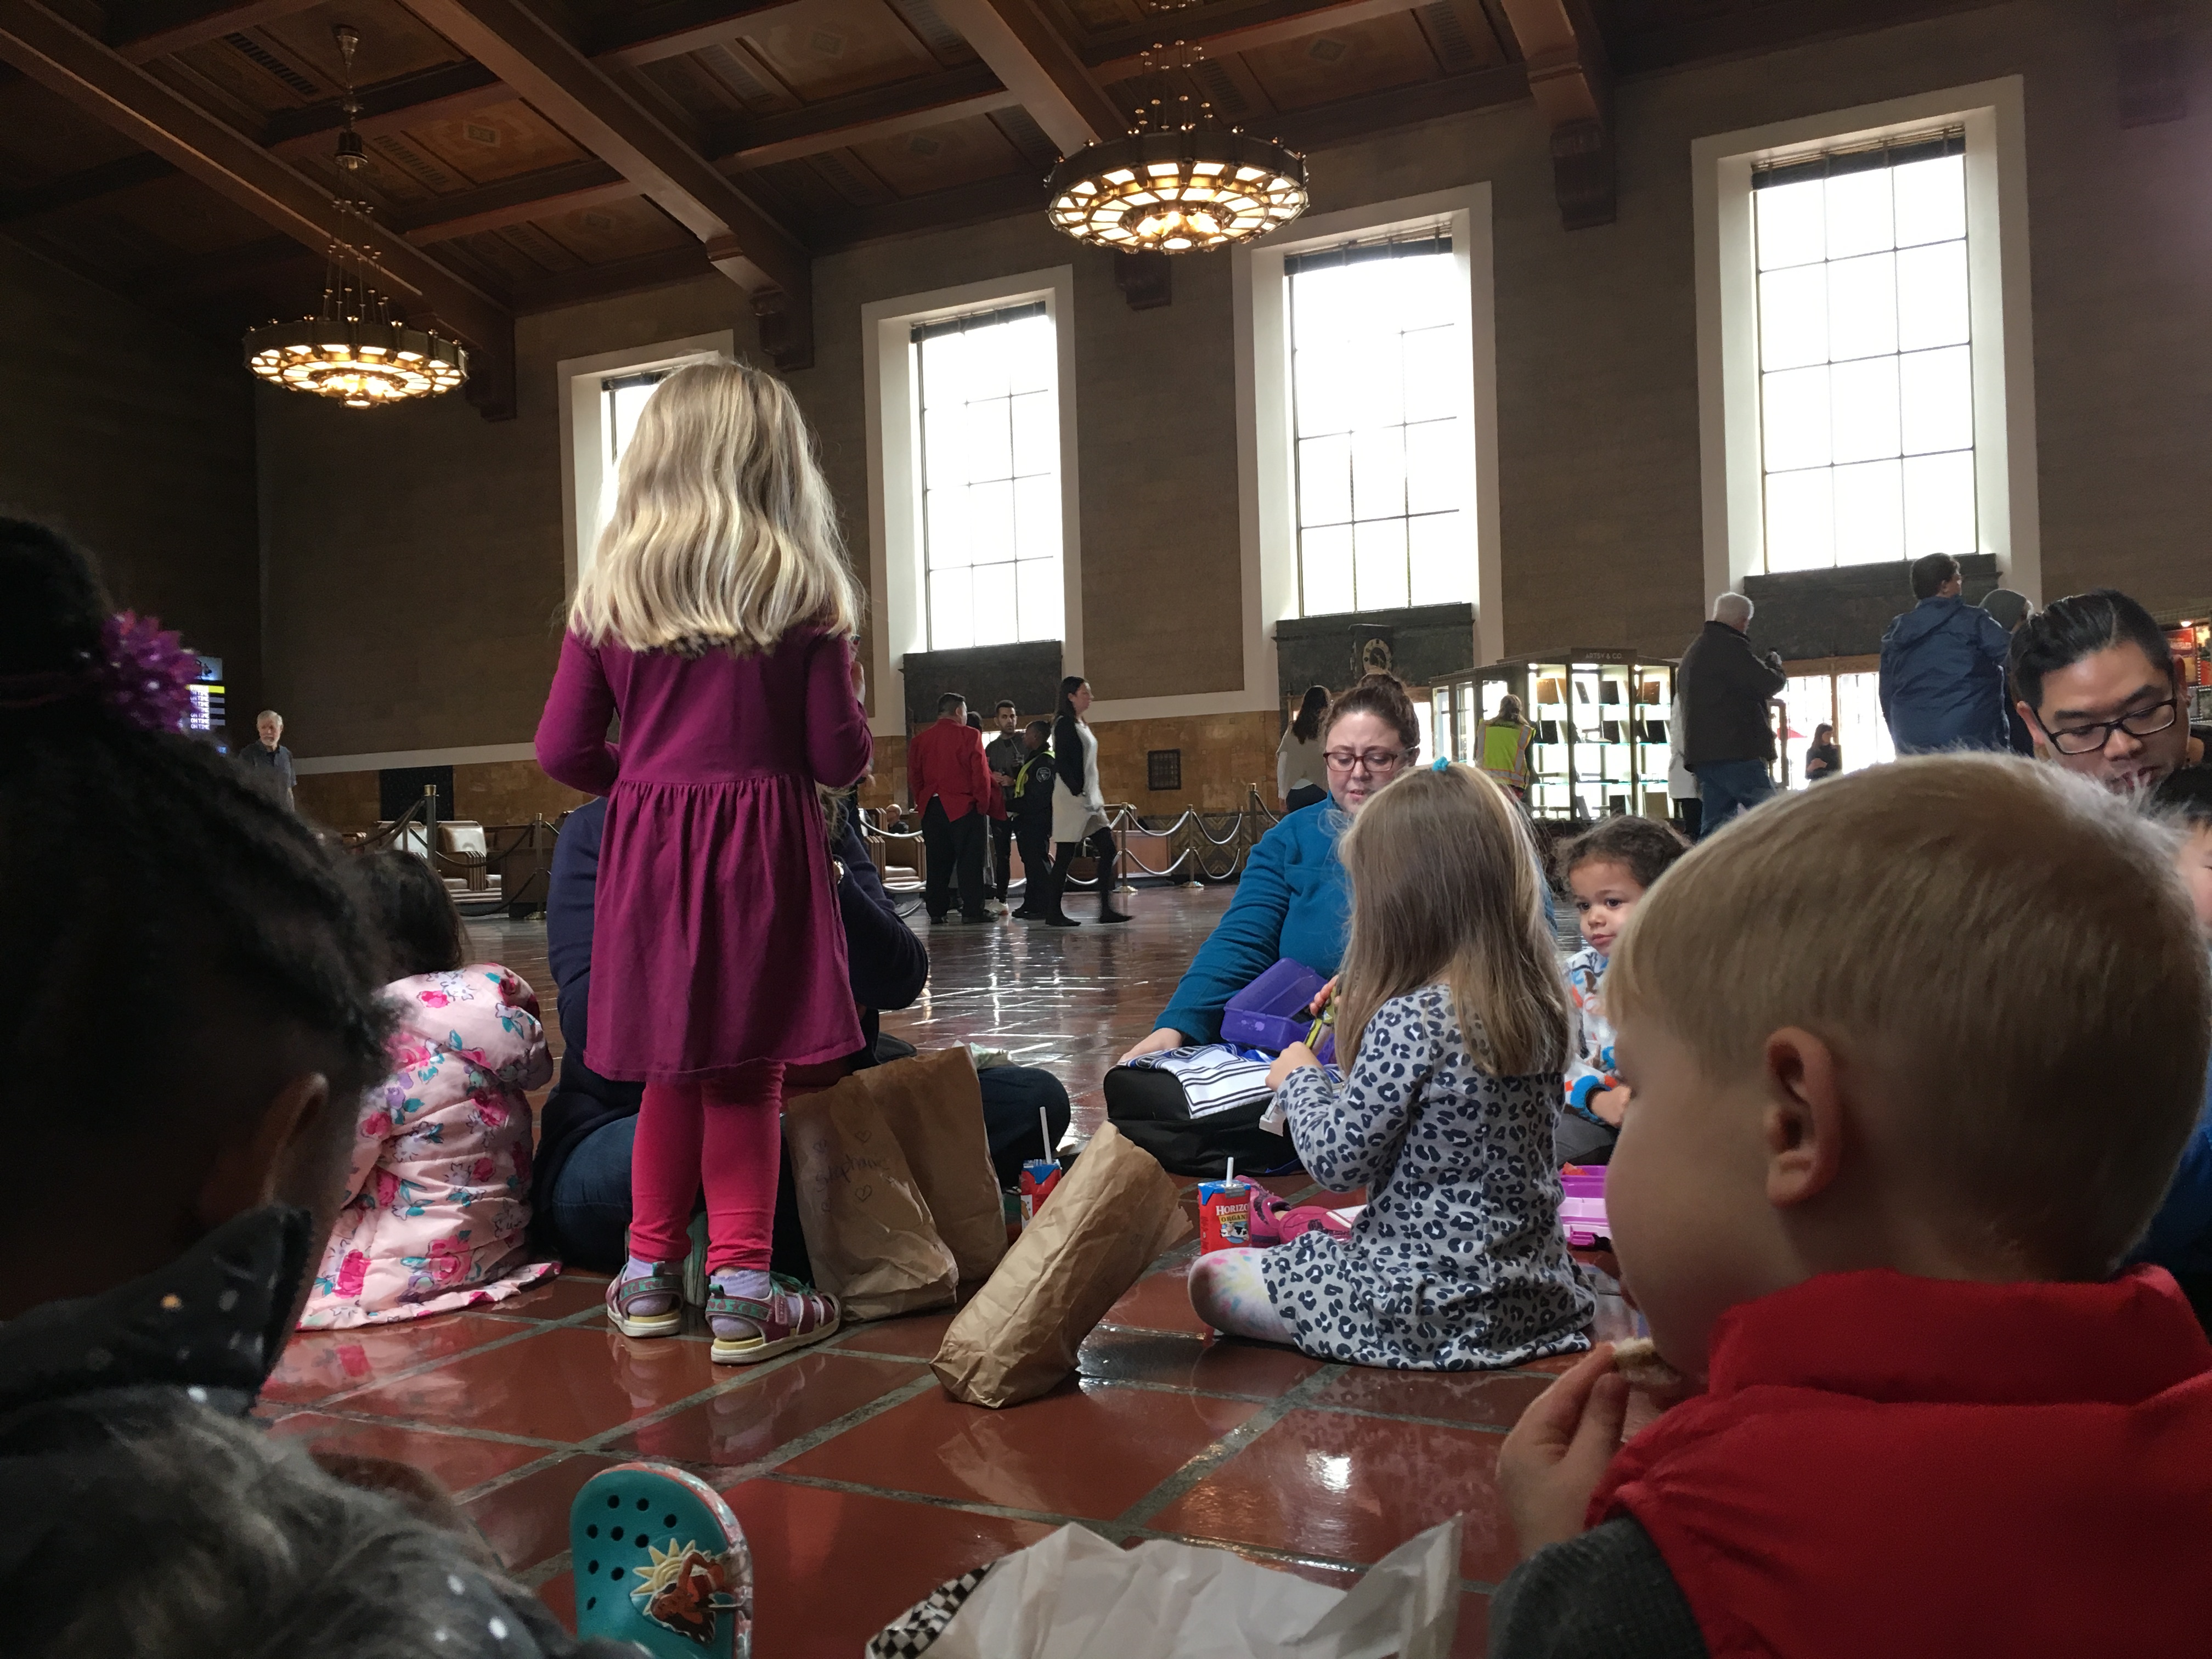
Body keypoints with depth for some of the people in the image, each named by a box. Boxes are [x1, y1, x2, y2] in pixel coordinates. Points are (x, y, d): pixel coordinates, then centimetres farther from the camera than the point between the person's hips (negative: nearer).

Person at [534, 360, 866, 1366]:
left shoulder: (608, 595, 3)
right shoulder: (803, 591, -3)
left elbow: (563, 752, 2)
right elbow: (839, 758, -5)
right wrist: (850, 697, 16)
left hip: (648, 847, 3)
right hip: (763, 847, -2)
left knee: (675, 1068, 14)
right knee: (747, 1073, 4)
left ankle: (652, 1271, 25)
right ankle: (741, 1290, 8)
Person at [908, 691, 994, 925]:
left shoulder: (919, 739, 7)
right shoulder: (970, 736, -6)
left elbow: (914, 777, 9)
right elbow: (981, 774, -8)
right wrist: (983, 805, -1)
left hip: (931, 808, 4)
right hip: (965, 807, -4)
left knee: (938, 862, 9)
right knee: (970, 860, 0)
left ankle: (936, 911, 9)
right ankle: (972, 910, -2)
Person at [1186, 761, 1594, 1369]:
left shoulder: (1411, 1020, -24)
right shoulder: (1538, 1001, -1)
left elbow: (1336, 1160, -18)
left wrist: (1298, 1079, 0)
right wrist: (1361, 1021, 9)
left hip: (1435, 1306, -8)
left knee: (1210, 1279, 7)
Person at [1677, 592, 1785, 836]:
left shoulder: (1694, 650, 23)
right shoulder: (1730, 646, -9)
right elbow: (1770, 684, -11)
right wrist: (1774, 663, 10)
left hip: (1703, 752, 9)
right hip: (1736, 751, -9)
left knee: (1713, 825, 5)